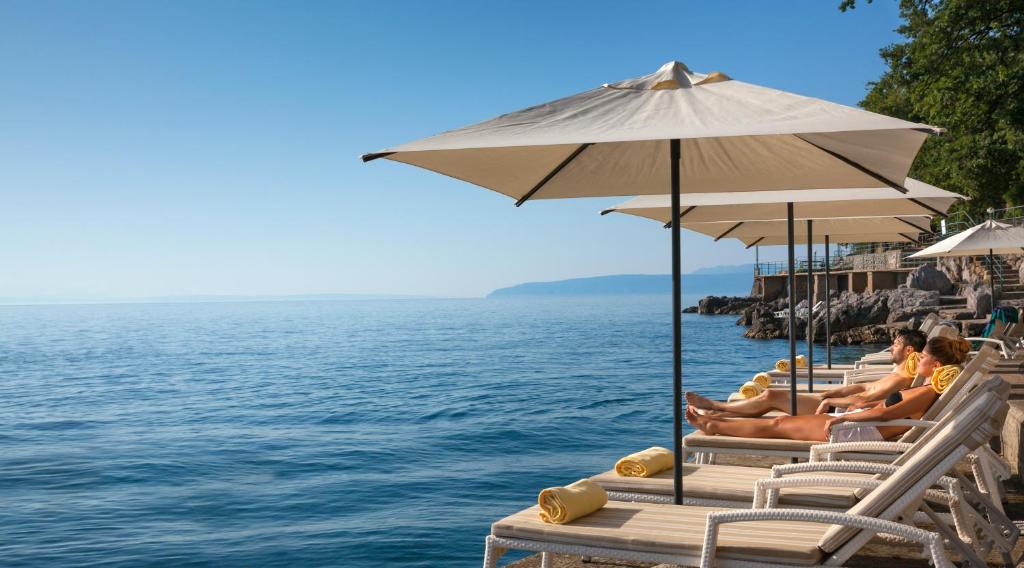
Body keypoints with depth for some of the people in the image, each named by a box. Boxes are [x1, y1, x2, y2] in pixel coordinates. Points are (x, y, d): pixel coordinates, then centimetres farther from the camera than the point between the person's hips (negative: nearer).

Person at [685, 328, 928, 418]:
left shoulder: (901, 379, -17)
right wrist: (826, 394, 11)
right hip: (832, 403, 10)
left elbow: (864, 398, -27)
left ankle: (716, 406, 8)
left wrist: (830, 400, -17)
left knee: (770, 396, -6)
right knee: (771, 396, 10)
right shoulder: (900, 375, 15)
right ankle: (722, 414, 16)